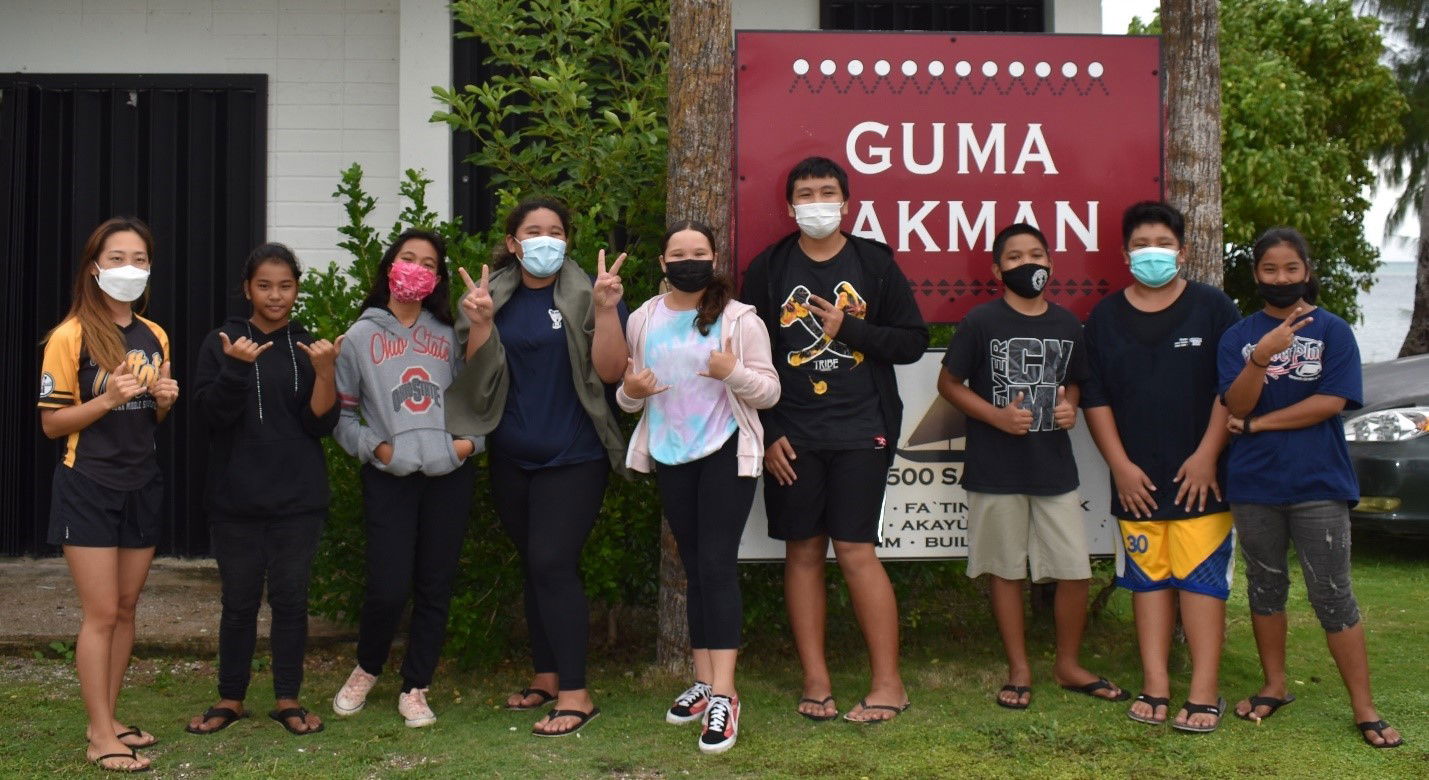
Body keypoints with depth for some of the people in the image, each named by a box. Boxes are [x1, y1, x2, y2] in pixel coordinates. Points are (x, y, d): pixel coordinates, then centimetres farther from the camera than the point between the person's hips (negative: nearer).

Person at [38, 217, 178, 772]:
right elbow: (51, 423, -9)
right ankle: (101, 740, 2)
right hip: (88, 488, -6)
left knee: (125, 609, 10)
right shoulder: (70, 336, -10)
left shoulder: (154, 336, 8)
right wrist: (106, 399, -23)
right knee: (101, 614, -5)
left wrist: (163, 401, -3)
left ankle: (106, 720, 22)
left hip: (142, 485, 6)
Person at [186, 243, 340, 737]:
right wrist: (236, 368, -22)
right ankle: (230, 699, 19)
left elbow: (321, 424, -2)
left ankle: (288, 700, 17)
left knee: (290, 599, 6)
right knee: (239, 601, 6)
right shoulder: (221, 343, 2)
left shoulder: (309, 347, 5)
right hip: (235, 500, -1)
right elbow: (210, 412, -8)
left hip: (299, 500, 1)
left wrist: (325, 372, -18)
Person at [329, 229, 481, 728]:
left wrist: (472, 439, -1)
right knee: (388, 589, -9)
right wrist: (375, 446, -8)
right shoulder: (361, 336, 6)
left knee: (435, 586, 4)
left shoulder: (448, 334, 12)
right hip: (389, 477, -2)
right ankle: (366, 669, 19)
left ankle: (415, 689, 17)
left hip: (449, 476, 2)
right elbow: (341, 413, 6)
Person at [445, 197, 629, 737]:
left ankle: (575, 694, -5)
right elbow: (479, 374, 1)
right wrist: (480, 322, -15)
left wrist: (606, 309, -22)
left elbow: (610, 371, -11)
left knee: (551, 565, -11)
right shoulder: (495, 297, 5)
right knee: (534, 568, 13)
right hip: (512, 458, 5)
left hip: (572, 456, -5)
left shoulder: (585, 295, -4)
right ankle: (546, 678, 25)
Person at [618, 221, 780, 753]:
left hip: (726, 452, -4)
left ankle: (724, 695, -10)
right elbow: (628, 399, 12)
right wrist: (631, 390, -11)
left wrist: (734, 373, -25)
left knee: (717, 564, -11)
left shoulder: (740, 319, -6)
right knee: (694, 567, 11)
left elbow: (770, 392, -7)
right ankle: (703, 681, 20)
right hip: (670, 457, 4)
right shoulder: (643, 320, 6)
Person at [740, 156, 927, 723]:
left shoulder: (874, 263, 4)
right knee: (803, 552, 5)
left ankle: (888, 683, 4)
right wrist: (767, 433, -1)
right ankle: (815, 681, 14)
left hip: (859, 431, -2)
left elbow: (913, 340, 3)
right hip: (791, 436, 2)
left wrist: (848, 327, -10)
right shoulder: (768, 270, 7)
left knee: (855, 550, -6)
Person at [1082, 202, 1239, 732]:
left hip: (1200, 476, -2)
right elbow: (1094, 398, 6)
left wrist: (1207, 456, -7)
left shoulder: (1213, 308, 2)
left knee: (1201, 577, -5)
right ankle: (1155, 687, 10)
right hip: (1137, 481, 3)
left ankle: (1204, 691, -2)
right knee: (1148, 578, 5)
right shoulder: (1105, 317, 8)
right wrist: (1120, 465, -2)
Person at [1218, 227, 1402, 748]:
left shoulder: (1332, 331, -1)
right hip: (1254, 486, 3)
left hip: (1318, 484, -3)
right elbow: (1236, 405, -8)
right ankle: (1275, 687, 28)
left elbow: (1331, 402, -11)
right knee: (1265, 587, 14)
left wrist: (1257, 423, -10)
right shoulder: (1238, 336, 4)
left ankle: (1364, 708, 4)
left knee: (1333, 595, -2)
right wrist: (1261, 357, -25)